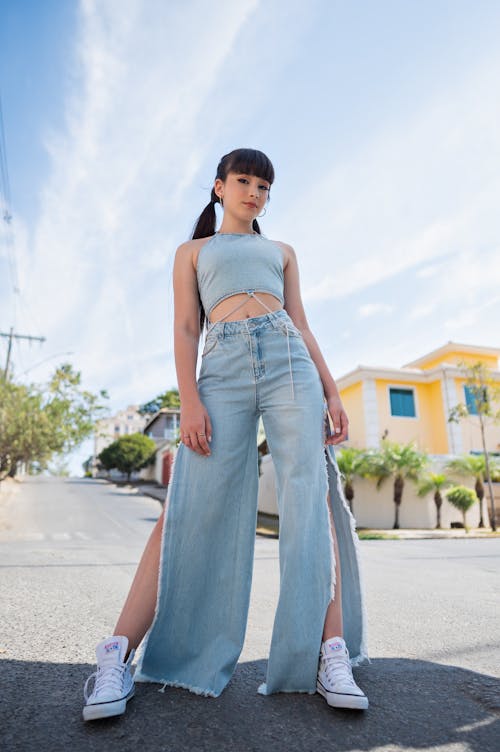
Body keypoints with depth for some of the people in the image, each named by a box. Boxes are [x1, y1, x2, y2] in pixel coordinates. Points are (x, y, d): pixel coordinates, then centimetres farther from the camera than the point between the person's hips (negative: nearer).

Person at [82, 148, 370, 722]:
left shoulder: (281, 252, 28)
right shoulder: (192, 251, 23)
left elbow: (301, 324, 19)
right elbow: (185, 329, 9)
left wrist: (331, 390, 5)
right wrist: (189, 400, -7)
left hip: (289, 362, 3)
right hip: (224, 369, -2)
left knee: (310, 501, -9)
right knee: (189, 511, -11)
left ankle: (331, 657, -3)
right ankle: (117, 658, -4)